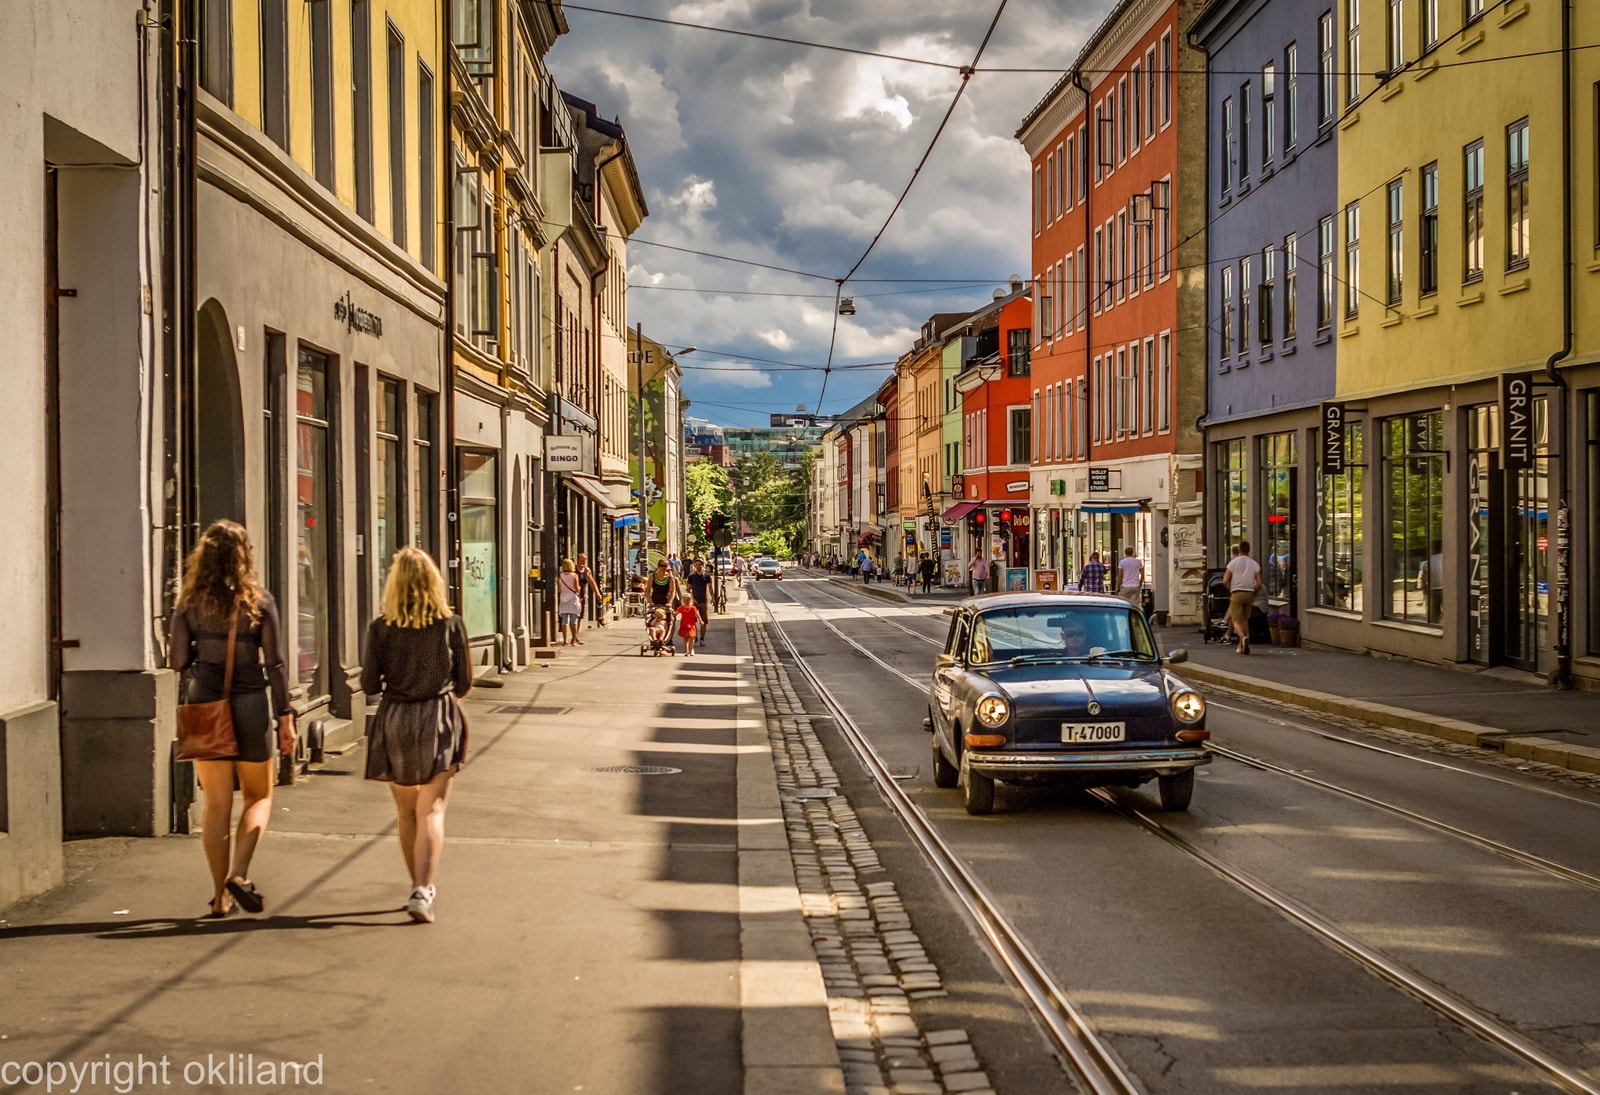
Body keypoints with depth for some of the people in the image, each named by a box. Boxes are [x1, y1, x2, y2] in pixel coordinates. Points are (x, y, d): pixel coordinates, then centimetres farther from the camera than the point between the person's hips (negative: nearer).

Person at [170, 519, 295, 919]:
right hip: (251, 703, -1)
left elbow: (177, 660, -1)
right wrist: (285, 716, -1)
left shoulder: (189, 603, 0)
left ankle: (221, 896, 9)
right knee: (259, 797, 14)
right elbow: (274, 663, -5)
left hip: (204, 706, 1)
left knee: (216, 804, 7)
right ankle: (239, 874, -6)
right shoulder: (259, 601, -3)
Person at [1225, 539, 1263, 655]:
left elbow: (1225, 580, -5)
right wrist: (1253, 592, 14)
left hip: (1237, 593, -3)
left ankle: (1244, 638, -33)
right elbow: (1259, 582, -1)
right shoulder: (1255, 564, 6)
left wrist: (1230, 591, 10)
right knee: (1245, 620, 16)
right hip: (1250, 593, 3)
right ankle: (1241, 646, 15)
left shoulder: (1233, 562, -1)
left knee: (1236, 621, -5)